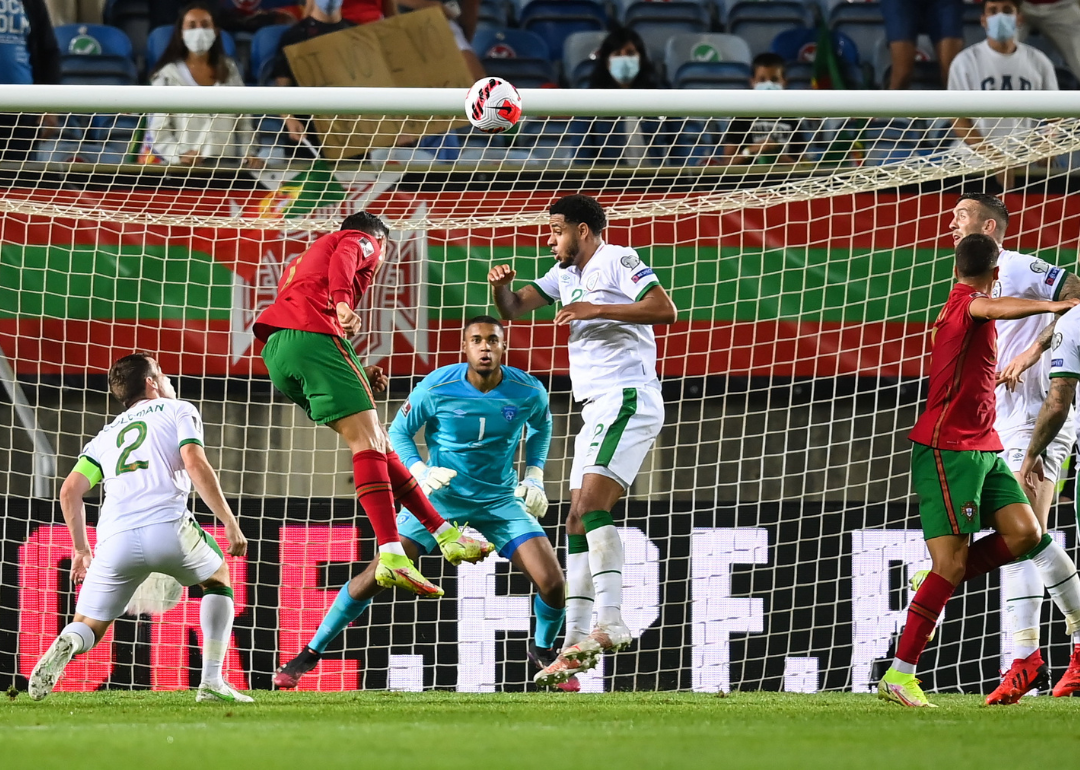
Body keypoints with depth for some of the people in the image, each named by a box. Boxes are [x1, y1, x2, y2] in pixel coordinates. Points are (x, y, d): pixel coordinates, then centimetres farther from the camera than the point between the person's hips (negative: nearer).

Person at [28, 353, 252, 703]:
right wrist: (231, 524, 2)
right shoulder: (178, 411, 18)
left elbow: (70, 491, 18)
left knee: (88, 626, 13)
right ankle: (212, 682, 14)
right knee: (217, 578, 27)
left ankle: (65, 646, -26)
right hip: (168, 527, -2)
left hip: (115, 542, 2)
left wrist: (81, 549, 28)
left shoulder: (106, 435, 29)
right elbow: (195, 464, 0)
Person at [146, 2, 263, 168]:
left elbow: (243, 119, 17)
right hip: (182, 168, -3)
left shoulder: (229, 70, 15)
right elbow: (158, 130, -1)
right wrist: (179, 155, -18)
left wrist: (248, 154, 1)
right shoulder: (167, 75, 4)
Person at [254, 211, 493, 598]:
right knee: (367, 439, -15)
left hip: (276, 349, 9)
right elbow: (342, 262, -9)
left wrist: (357, 375, 28)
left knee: (375, 441, 12)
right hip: (312, 332, -9)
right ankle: (391, 556, -30)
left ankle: (444, 533, 14)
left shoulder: (303, 259, 39)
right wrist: (343, 303, -27)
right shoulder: (361, 241, 17)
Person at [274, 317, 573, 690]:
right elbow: (399, 432, -3)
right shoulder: (437, 388, -17)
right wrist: (421, 472, -19)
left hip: (499, 501, 2)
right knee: (376, 576, -13)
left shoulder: (529, 392, -10)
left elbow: (541, 425, 14)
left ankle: (543, 651, 19)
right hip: (440, 495, -2)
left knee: (552, 583, -13)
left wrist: (534, 474, 3)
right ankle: (311, 653, 2)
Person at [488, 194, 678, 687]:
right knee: (577, 523, 3)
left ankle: (610, 623, -30)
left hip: (628, 400, -10)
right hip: (597, 408, 10)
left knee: (592, 502, -23)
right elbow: (513, 308, 24)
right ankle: (575, 647, 0)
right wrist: (501, 285, 1)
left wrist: (596, 309, -18)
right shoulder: (566, 272, 22)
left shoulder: (617, 261, -4)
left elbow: (665, 309, -16)